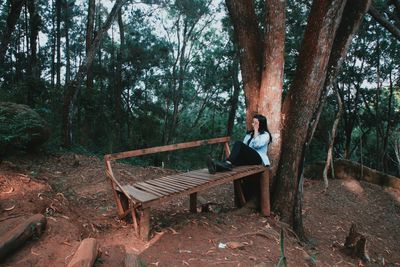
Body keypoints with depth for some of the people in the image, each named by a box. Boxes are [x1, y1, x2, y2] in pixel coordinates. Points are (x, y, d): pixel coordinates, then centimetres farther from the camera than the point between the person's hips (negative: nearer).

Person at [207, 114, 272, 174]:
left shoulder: (265, 134, 7)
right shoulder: (249, 133, 25)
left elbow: (257, 145, -13)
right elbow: (244, 145, 11)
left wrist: (256, 131, -4)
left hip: (258, 158, -5)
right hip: (247, 157, 5)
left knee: (238, 143, -30)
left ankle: (227, 164, -50)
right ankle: (218, 167, -61)